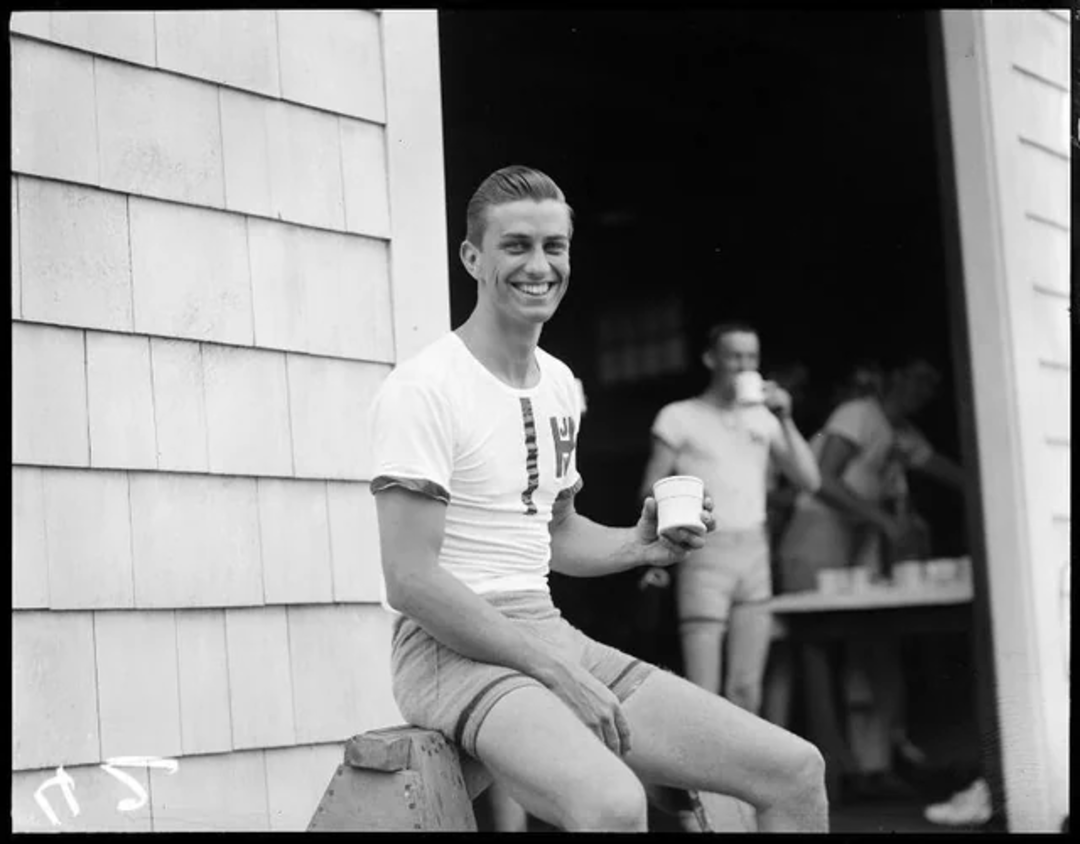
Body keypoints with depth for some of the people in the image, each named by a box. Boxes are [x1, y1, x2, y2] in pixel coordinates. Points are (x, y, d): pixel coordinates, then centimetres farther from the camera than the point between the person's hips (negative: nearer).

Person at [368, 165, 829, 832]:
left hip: (552, 635, 8)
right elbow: (410, 580, -17)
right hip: (455, 647, -8)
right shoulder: (422, 389, -10)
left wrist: (640, 545, 5)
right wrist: (554, 670, -17)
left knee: (797, 772, -4)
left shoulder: (559, 383, 16)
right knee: (613, 804, -38)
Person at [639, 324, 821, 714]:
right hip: (705, 552, -5)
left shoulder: (762, 417, 12)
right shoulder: (680, 417, 1)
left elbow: (809, 480, 6)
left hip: (754, 551, 5)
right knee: (703, 692, -11)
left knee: (747, 689, 6)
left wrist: (785, 418, -2)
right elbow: (651, 490, 1)